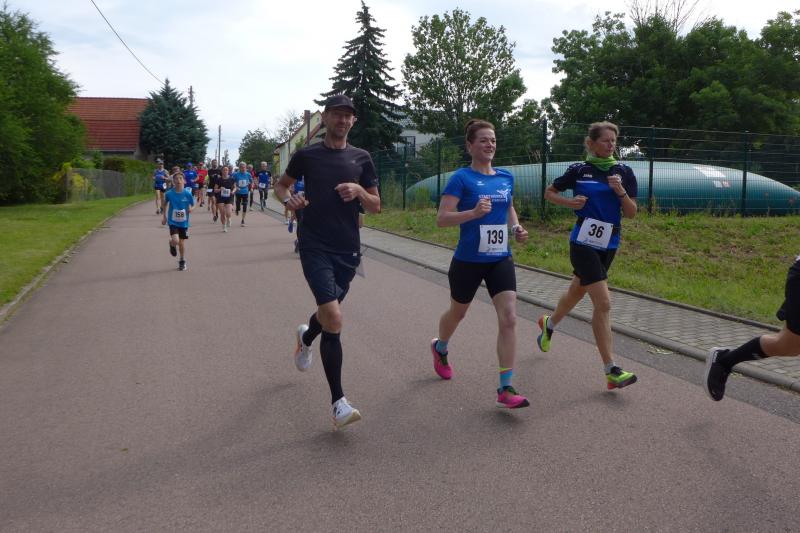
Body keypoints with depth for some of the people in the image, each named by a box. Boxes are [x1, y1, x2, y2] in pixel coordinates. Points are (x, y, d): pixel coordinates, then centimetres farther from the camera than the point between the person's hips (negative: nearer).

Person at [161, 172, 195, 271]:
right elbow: (165, 204, 9)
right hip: (173, 221, -1)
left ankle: (182, 261, 31)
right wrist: (164, 216, 8)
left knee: (182, 242, 9)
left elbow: (193, 205, 2)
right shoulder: (169, 193, -9)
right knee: (175, 240, -20)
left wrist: (191, 209, -21)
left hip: (184, 222, 1)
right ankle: (172, 245, 19)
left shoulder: (188, 194, -11)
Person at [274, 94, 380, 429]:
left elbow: (376, 207, 10)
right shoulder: (307, 155, 2)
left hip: (348, 249, 4)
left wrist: (359, 191, -11)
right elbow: (281, 184, 17)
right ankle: (338, 402, -10)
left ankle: (306, 337, 57)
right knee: (333, 319, -18)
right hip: (315, 247, -4)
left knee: (329, 313, 19)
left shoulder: (361, 159, 8)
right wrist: (288, 200, -5)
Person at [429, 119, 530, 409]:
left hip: (500, 260, 4)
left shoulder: (506, 177, 6)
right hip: (468, 261, -3)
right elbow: (441, 219, -17)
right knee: (458, 313, 18)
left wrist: (517, 228, 5)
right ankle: (440, 348, 53)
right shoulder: (461, 178, -10)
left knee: (509, 318, -11)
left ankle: (506, 389, -7)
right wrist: (474, 212, -31)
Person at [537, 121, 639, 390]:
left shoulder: (624, 172, 3)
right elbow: (549, 192, 9)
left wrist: (621, 192, -16)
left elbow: (631, 213, 1)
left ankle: (549, 323, 54)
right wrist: (569, 202, -9)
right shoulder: (579, 170, -3)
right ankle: (611, 371, -10)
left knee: (577, 291, 23)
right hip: (584, 243, -5)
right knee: (603, 302, -14)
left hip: (609, 245, 5)